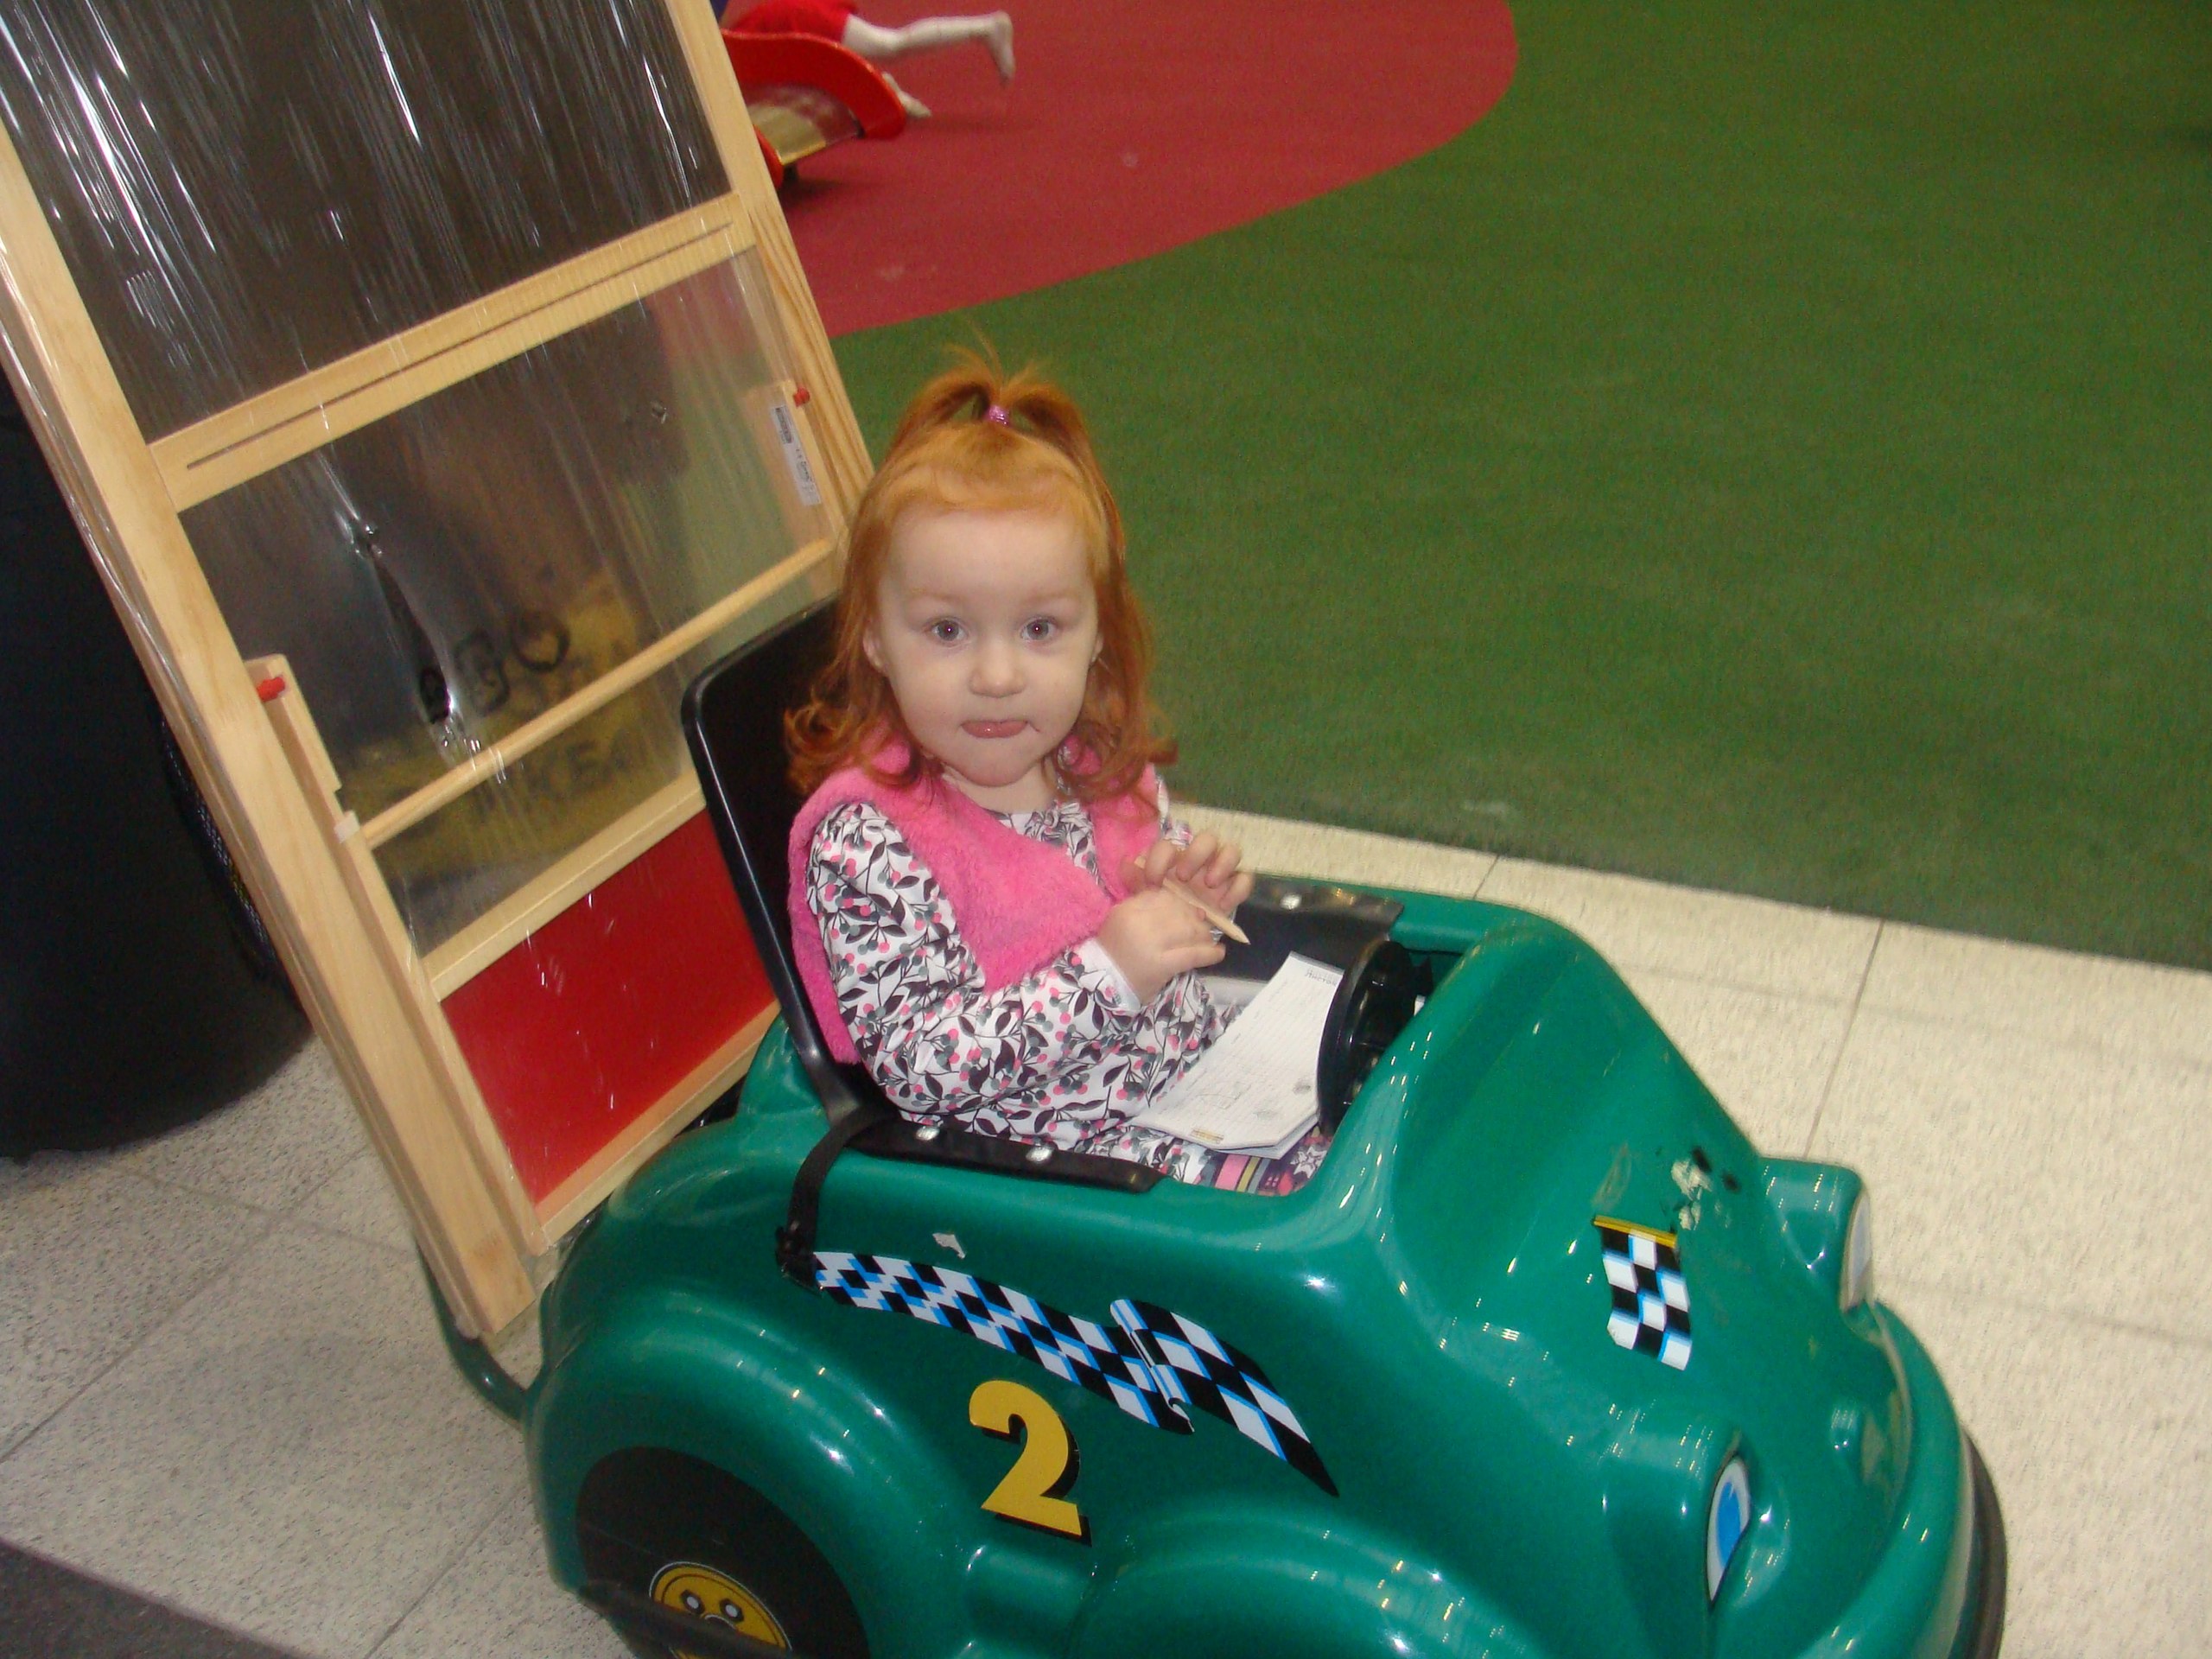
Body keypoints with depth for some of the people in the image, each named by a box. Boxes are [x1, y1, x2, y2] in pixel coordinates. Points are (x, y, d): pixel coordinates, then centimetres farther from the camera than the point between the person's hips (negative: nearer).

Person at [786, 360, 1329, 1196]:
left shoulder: (1095, 759, 0)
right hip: (1071, 1150, -7)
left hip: (1197, 1068, 7)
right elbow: (915, 1067, -25)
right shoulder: (865, 844, -20)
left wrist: (1197, 882, -4)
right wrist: (1106, 972, -30)